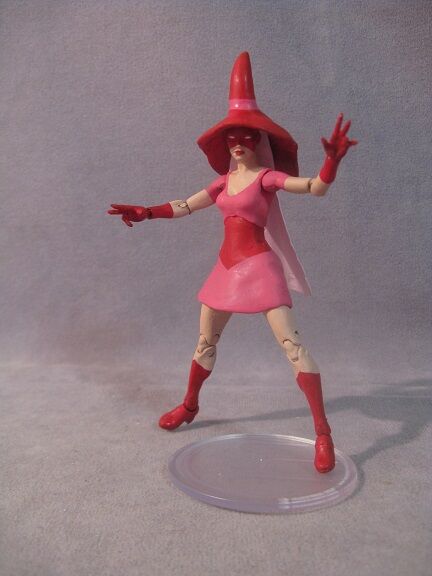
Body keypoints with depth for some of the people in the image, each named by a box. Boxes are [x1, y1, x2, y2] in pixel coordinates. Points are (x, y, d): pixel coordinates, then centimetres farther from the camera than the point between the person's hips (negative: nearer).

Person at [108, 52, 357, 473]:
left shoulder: (267, 176, -6)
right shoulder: (225, 179, 12)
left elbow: (315, 188, -21)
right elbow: (186, 206, 16)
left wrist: (332, 162, -40)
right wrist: (146, 213, 9)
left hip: (259, 266, -7)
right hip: (228, 267, 7)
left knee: (291, 343, -13)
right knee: (205, 340, 17)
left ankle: (323, 433, -7)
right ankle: (189, 406, 38)